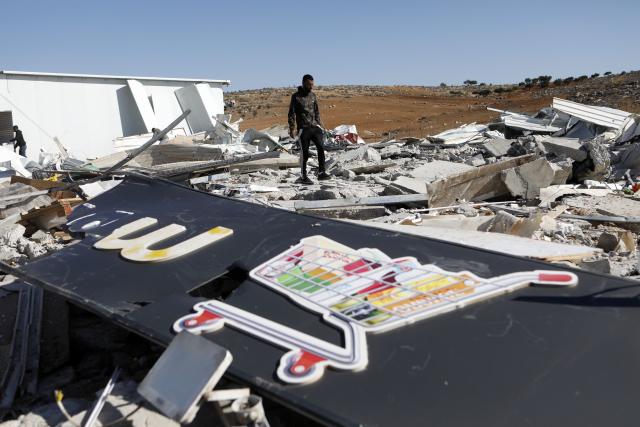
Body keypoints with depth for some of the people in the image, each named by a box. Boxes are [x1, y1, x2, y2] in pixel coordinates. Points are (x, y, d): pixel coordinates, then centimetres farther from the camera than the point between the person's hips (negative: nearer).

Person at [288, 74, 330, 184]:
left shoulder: (313, 95, 13)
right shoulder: (296, 96, -1)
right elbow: (291, 113, -2)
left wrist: (320, 125, 15)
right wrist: (292, 128, -9)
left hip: (315, 127, 4)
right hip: (303, 128, -4)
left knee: (321, 147, -12)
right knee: (305, 154, -2)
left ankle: (321, 172, -7)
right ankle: (303, 177, 10)